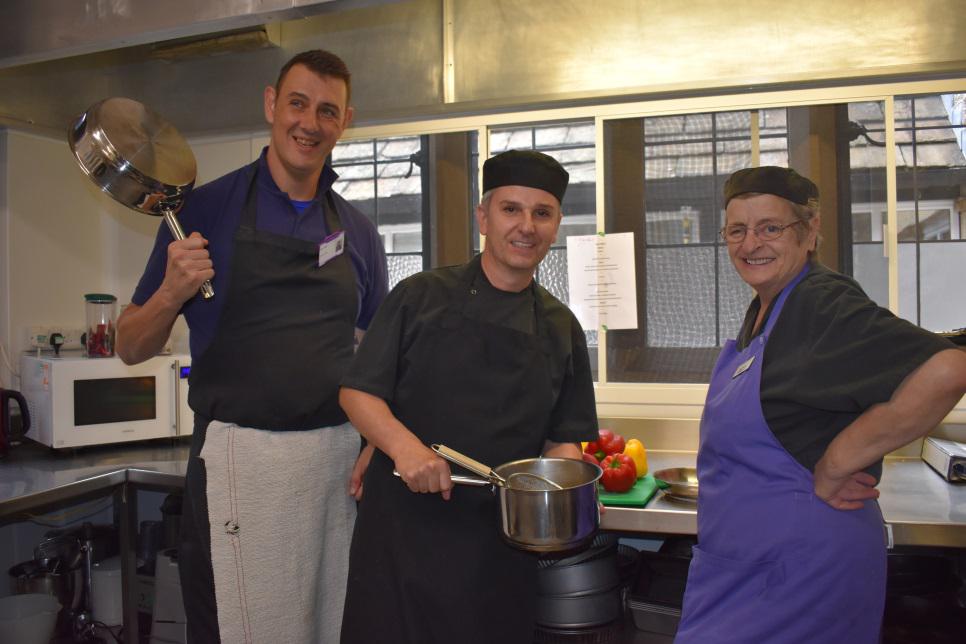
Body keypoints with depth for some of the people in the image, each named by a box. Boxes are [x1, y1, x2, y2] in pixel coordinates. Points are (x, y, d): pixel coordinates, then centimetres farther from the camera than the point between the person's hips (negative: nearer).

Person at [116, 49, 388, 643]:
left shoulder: (358, 231, 8)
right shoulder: (204, 209, -1)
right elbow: (132, 347, 2)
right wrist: (172, 294, -18)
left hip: (341, 458, 4)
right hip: (240, 457, -3)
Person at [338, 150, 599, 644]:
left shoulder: (561, 329, 6)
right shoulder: (420, 297, -3)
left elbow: (563, 436, 11)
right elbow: (357, 392, -4)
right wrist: (404, 446, -23)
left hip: (500, 544, 3)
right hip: (403, 527, -2)